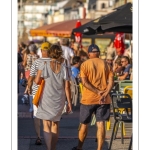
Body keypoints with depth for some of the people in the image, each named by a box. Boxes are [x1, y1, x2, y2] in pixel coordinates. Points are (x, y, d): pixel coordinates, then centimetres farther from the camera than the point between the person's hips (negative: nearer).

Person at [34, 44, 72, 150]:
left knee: (47, 125, -1)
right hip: (59, 99, 3)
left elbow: (37, 81, -7)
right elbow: (67, 87, -5)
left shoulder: (45, 65, -9)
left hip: (47, 98, -3)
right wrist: (69, 102, 2)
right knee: (55, 124, 18)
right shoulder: (64, 67, -4)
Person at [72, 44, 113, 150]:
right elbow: (111, 81, -5)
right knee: (101, 124, 0)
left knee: (84, 124, 12)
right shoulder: (105, 64, 5)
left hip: (88, 99, -1)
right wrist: (105, 94, -14)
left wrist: (97, 92, -15)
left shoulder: (85, 64, -2)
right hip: (104, 100, 2)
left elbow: (84, 82, -12)